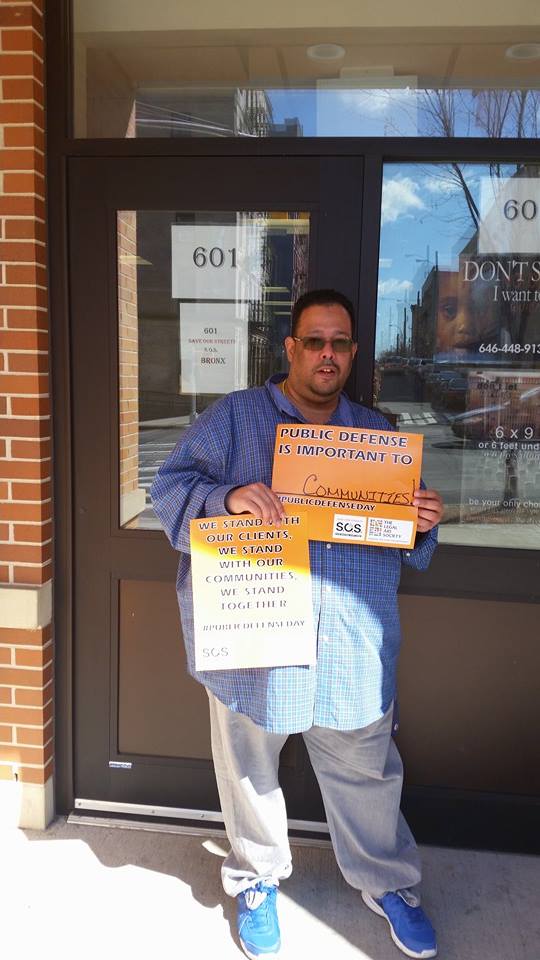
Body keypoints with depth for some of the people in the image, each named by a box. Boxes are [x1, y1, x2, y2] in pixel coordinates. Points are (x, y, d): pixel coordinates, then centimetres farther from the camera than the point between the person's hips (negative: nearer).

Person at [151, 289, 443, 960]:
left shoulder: (375, 431, 12)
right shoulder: (235, 417, 2)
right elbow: (170, 489, -5)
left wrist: (424, 523, -7)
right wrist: (226, 496, -24)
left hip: (353, 645, 2)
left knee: (367, 771, 14)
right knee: (249, 767, 15)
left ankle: (388, 883, 39)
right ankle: (256, 880, 41)